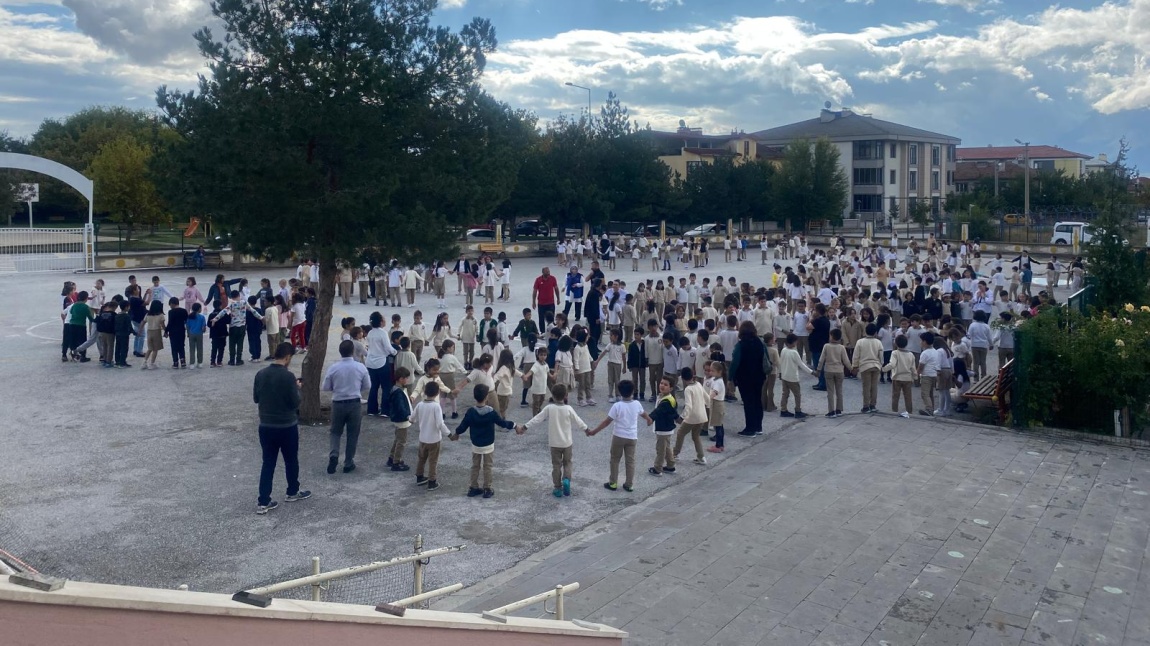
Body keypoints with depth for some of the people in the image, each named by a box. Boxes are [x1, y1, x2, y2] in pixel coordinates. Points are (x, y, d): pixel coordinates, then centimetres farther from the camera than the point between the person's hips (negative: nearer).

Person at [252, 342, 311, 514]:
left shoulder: (260, 374, -1)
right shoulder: (288, 376, -19)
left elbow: (255, 398, 10)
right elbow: (295, 403, -16)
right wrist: (296, 388, 0)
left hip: (266, 426, 5)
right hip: (287, 427, -5)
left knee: (268, 463, 9)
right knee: (291, 461, 16)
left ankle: (263, 502, 8)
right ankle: (293, 492, 34)